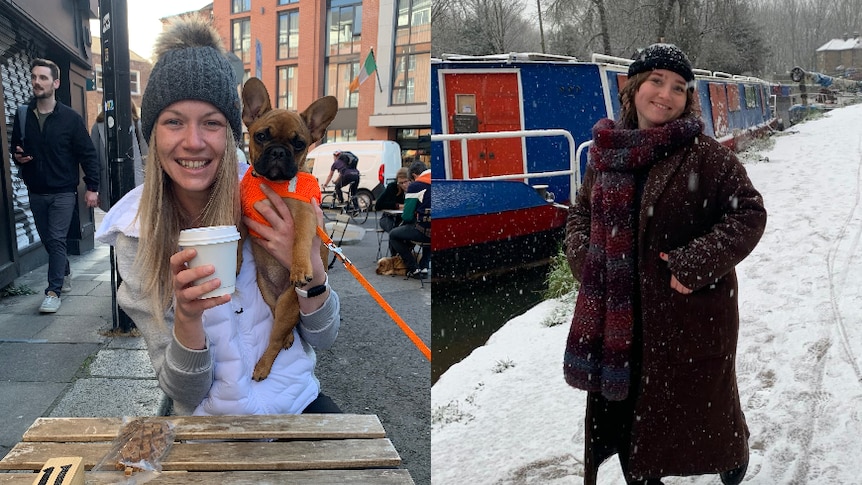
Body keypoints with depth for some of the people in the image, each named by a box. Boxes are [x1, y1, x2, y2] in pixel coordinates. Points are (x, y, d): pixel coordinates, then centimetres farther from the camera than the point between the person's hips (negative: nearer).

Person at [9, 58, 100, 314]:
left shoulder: (71, 118, -7)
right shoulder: (23, 116, 3)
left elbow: (87, 154, -5)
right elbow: (15, 147, 17)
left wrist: (92, 187, -10)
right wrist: (17, 156, -7)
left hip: (63, 192, -4)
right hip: (36, 192, 4)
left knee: (57, 240, -9)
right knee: (47, 240, 13)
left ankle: (53, 291, -6)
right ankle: (64, 276, 32)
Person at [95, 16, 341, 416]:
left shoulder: (270, 198, -8)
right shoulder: (135, 235, -8)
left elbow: (323, 339, -1)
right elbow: (184, 392, -7)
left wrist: (310, 269, -20)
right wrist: (186, 315, -25)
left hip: (301, 399, -1)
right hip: (212, 413, 1)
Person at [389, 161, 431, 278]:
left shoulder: (415, 186, -4)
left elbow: (407, 216, -4)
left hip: (424, 231, -6)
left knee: (393, 235, 17)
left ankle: (413, 269, 11)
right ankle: (424, 266, 30)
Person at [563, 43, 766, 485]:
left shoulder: (705, 155, -12)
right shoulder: (606, 153, 2)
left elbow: (749, 212, -10)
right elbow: (580, 213, 13)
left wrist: (698, 263, -20)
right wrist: (585, 260, -4)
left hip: (691, 311, -4)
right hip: (620, 315, 4)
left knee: (695, 401, 16)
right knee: (619, 401, 15)